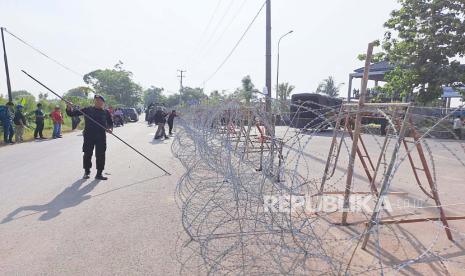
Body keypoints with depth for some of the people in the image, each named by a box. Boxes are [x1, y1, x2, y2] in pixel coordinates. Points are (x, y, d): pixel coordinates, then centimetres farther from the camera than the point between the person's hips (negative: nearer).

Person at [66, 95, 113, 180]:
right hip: (88, 135, 0)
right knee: (87, 154, 6)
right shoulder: (87, 110, 5)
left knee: (100, 155, 1)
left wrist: (110, 128, -7)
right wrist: (69, 109, -15)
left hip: (101, 136, 0)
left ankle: (99, 173, 12)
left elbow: (110, 123, 13)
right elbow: (73, 113, 6)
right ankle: (86, 172, 23)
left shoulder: (106, 112, 6)